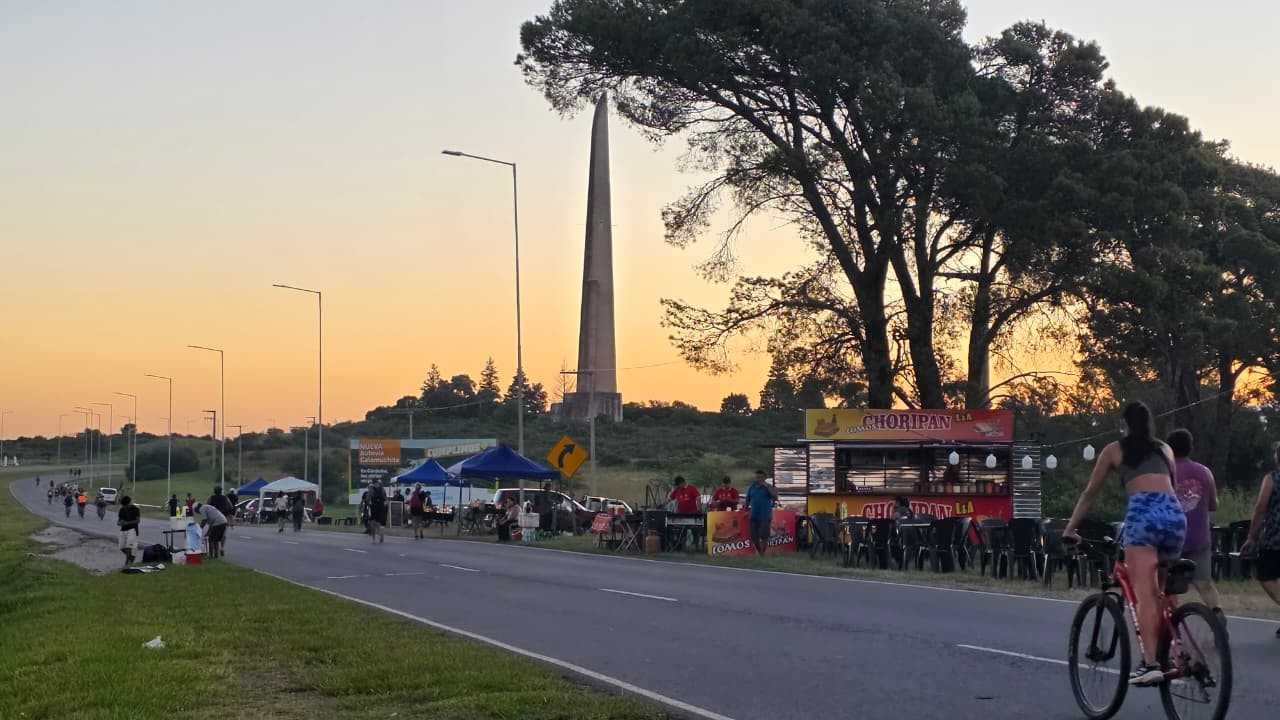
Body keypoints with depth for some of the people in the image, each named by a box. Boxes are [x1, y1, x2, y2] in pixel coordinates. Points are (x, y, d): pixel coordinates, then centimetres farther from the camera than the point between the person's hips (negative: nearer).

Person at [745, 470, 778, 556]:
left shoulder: (768, 487, 1)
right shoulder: (752, 487, 11)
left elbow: (775, 496, -15)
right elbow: (747, 500, 19)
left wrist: (767, 486, -17)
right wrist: (746, 510, 13)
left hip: (765, 516, -4)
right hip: (753, 516, 4)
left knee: (764, 536, -5)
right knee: (753, 536, 7)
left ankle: (762, 554, 4)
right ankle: (758, 550, 29)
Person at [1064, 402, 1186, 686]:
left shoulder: (1114, 449, 19)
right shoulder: (1165, 449, 28)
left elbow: (1089, 494, 22)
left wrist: (1070, 528, 30)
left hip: (1143, 513, -4)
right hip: (1175, 513, 4)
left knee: (1144, 592, -12)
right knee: (1161, 592, 17)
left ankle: (1150, 663, -23)